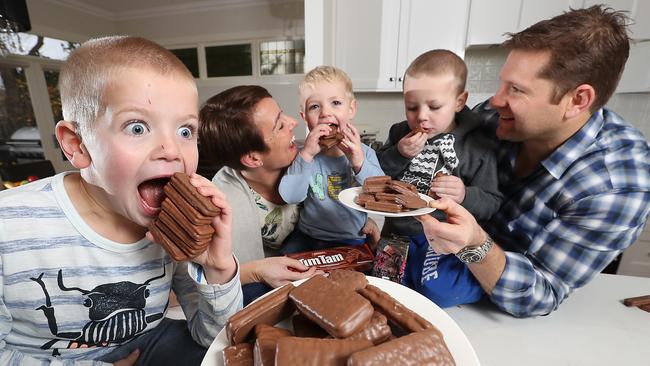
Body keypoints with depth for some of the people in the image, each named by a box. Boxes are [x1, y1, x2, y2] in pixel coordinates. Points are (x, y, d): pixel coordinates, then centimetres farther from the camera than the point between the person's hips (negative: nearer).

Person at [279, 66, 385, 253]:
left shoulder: (364, 153, -5)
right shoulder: (304, 155, -6)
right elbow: (289, 197, -19)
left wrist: (360, 163, -26)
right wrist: (305, 155, -28)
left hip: (353, 239, 0)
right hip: (308, 237, 0)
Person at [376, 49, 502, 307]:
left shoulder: (478, 146, -8)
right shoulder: (399, 134, 2)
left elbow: (491, 204, -5)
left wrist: (465, 196, -27)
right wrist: (399, 155, -18)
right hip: (398, 231, 4)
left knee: (437, 291, -20)